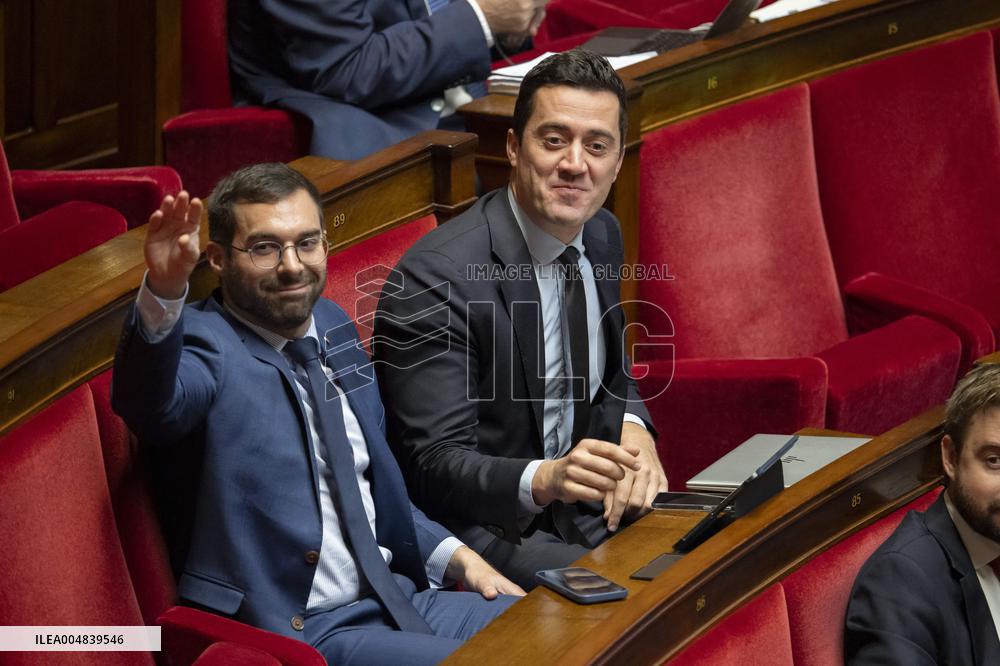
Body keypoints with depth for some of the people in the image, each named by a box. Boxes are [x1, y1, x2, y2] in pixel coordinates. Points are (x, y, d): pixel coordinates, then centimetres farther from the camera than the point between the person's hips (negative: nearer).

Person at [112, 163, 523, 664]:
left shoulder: (333, 327, 14)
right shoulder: (207, 346, -8)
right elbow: (151, 403, -34)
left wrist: (454, 556, 12)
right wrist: (162, 293, -51)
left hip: (399, 598, 8)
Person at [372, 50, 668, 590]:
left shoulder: (602, 236, 5)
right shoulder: (436, 276, -21)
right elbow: (433, 466, -22)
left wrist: (631, 431, -3)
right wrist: (543, 480, -41)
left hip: (587, 505, 8)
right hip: (484, 524, -8)